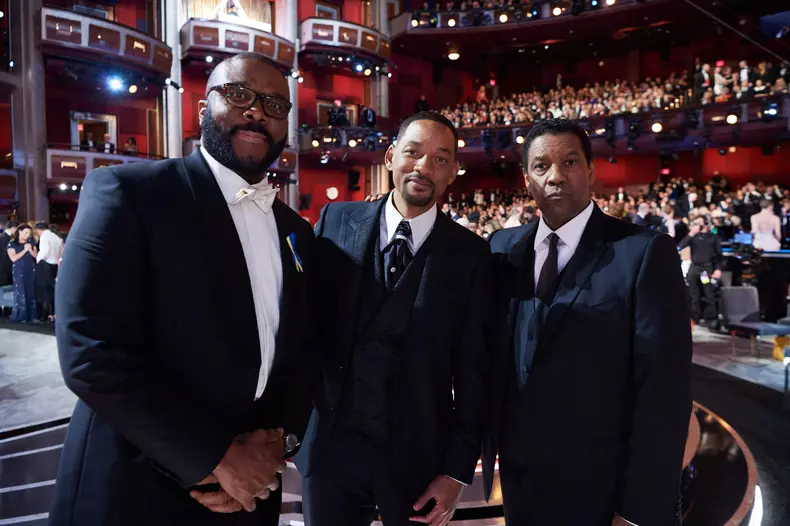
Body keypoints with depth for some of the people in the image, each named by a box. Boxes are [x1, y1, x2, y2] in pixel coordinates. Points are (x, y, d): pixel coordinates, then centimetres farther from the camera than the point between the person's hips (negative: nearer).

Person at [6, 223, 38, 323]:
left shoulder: (30, 242, 8)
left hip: (31, 270, 3)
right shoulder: (12, 244, -1)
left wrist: (30, 250, -10)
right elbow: (13, 258, -11)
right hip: (19, 271, -3)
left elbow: (36, 255, 7)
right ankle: (20, 316, 3)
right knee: (21, 293, -4)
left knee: (31, 292, 4)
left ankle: (31, 315, 8)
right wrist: (24, 250, -12)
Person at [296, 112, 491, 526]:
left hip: (418, 454, -1)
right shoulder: (336, 221, -2)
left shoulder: (470, 255, -5)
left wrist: (458, 470, -4)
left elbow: (472, 371, -3)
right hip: (329, 445, 1)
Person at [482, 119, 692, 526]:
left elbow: (663, 389, -15)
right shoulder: (503, 248, 0)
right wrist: (491, 443, 1)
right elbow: (490, 351, 6)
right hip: (517, 476, 4)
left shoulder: (644, 253, -13)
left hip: (600, 488, -4)